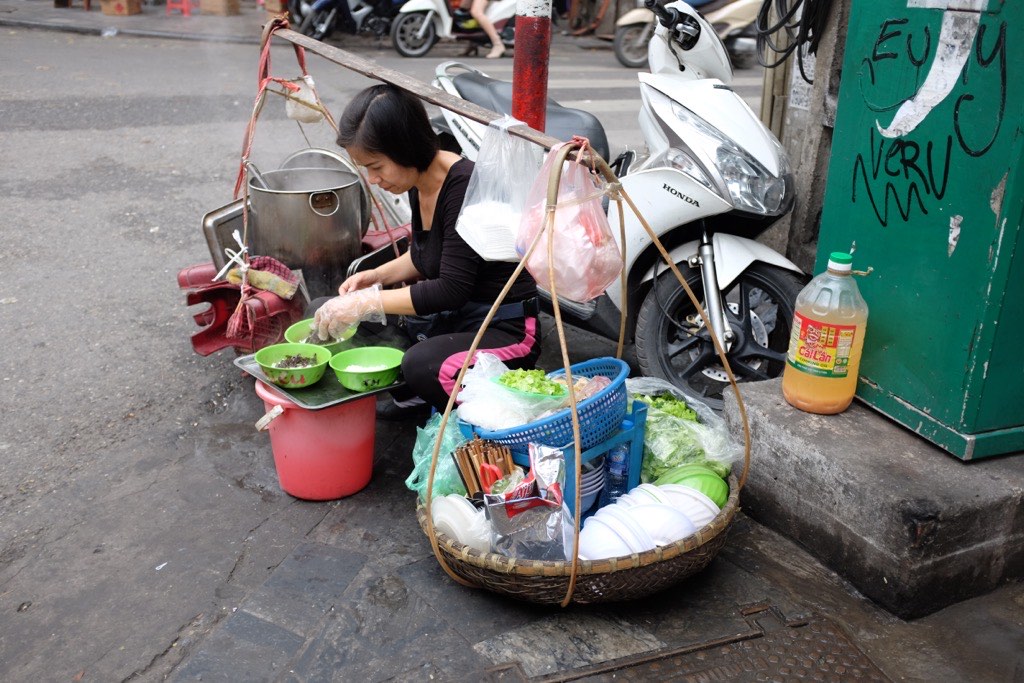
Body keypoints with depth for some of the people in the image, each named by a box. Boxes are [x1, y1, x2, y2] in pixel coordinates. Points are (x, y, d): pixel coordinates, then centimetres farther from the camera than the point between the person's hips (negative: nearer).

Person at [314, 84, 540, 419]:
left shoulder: (465, 187, -25)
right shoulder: (420, 183, 1)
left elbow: (451, 289, -27)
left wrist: (366, 303, -24)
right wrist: (376, 276, 0)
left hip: (506, 330, -9)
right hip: (456, 316, 9)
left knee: (422, 366, -33)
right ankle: (413, 392, 7)